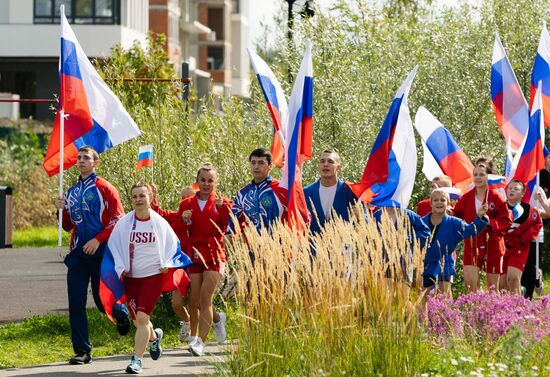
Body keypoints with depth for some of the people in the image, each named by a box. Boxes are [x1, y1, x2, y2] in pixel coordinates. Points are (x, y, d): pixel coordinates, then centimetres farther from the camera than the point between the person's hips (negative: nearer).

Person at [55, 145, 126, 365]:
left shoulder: (105, 189, -3)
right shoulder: (72, 192, 15)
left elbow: (118, 221, -7)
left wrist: (98, 239, -17)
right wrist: (62, 210, 1)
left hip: (100, 253, -5)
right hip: (78, 255, 5)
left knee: (102, 300, 3)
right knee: (76, 304, -2)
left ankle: (121, 313, 38)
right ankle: (82, 351, 2)